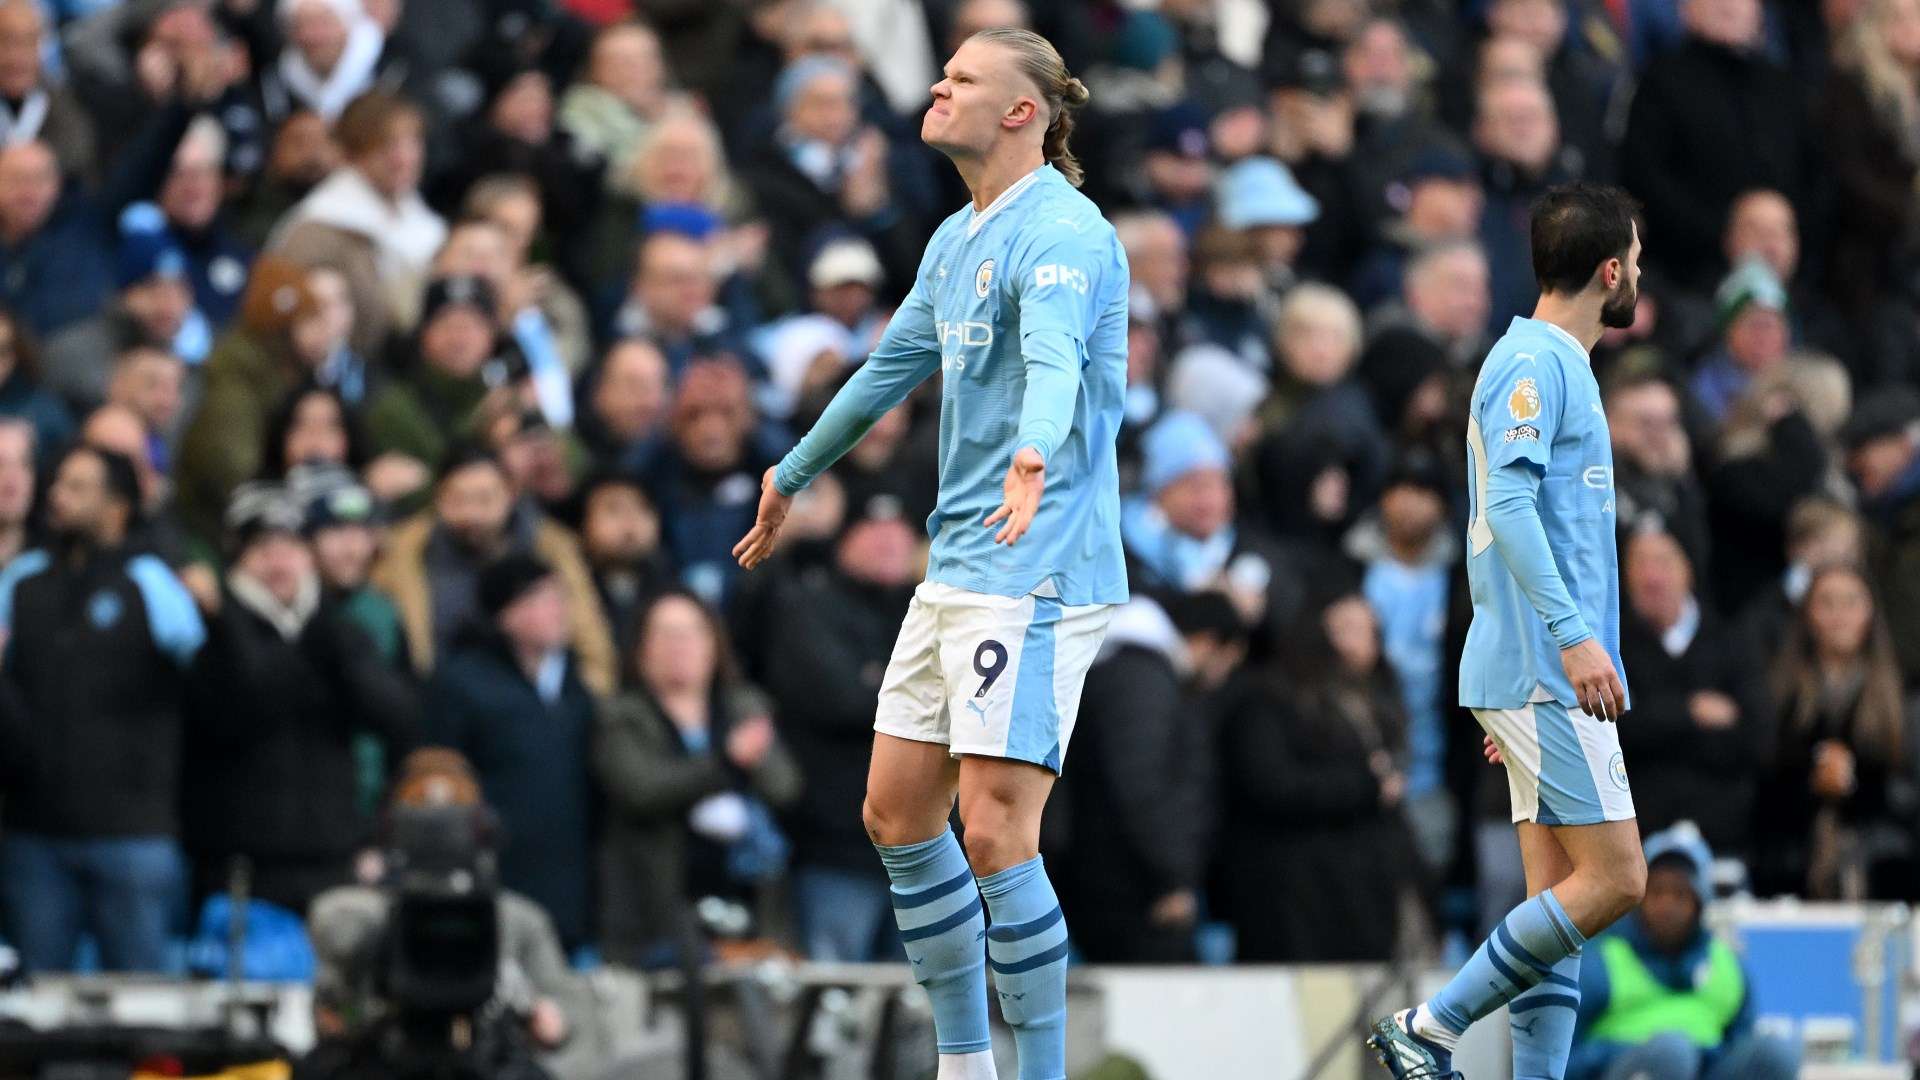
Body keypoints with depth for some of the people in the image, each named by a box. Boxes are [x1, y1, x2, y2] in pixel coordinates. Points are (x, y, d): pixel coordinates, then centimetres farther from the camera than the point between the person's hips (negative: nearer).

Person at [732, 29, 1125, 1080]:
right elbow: (890, 366, 33)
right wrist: (791, 476, 45)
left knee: (994, 836, -14)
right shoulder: (957, 240, 16)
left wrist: (1033, 458, -55)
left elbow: (1054, 359, -35)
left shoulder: (1061, 233, -14)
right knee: (897, 815, 11)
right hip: (956, 566, 10)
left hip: (1036, 571, -10)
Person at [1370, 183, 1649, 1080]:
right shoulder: (1535, 360, -9)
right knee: (1613, 878, -12)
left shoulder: (1548, 363, 21)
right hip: (1545, 672, -10)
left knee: (1561, 899, 4)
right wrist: (1573, 634, -27)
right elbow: (1510, 501, -20)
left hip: (1536, 675, 10)